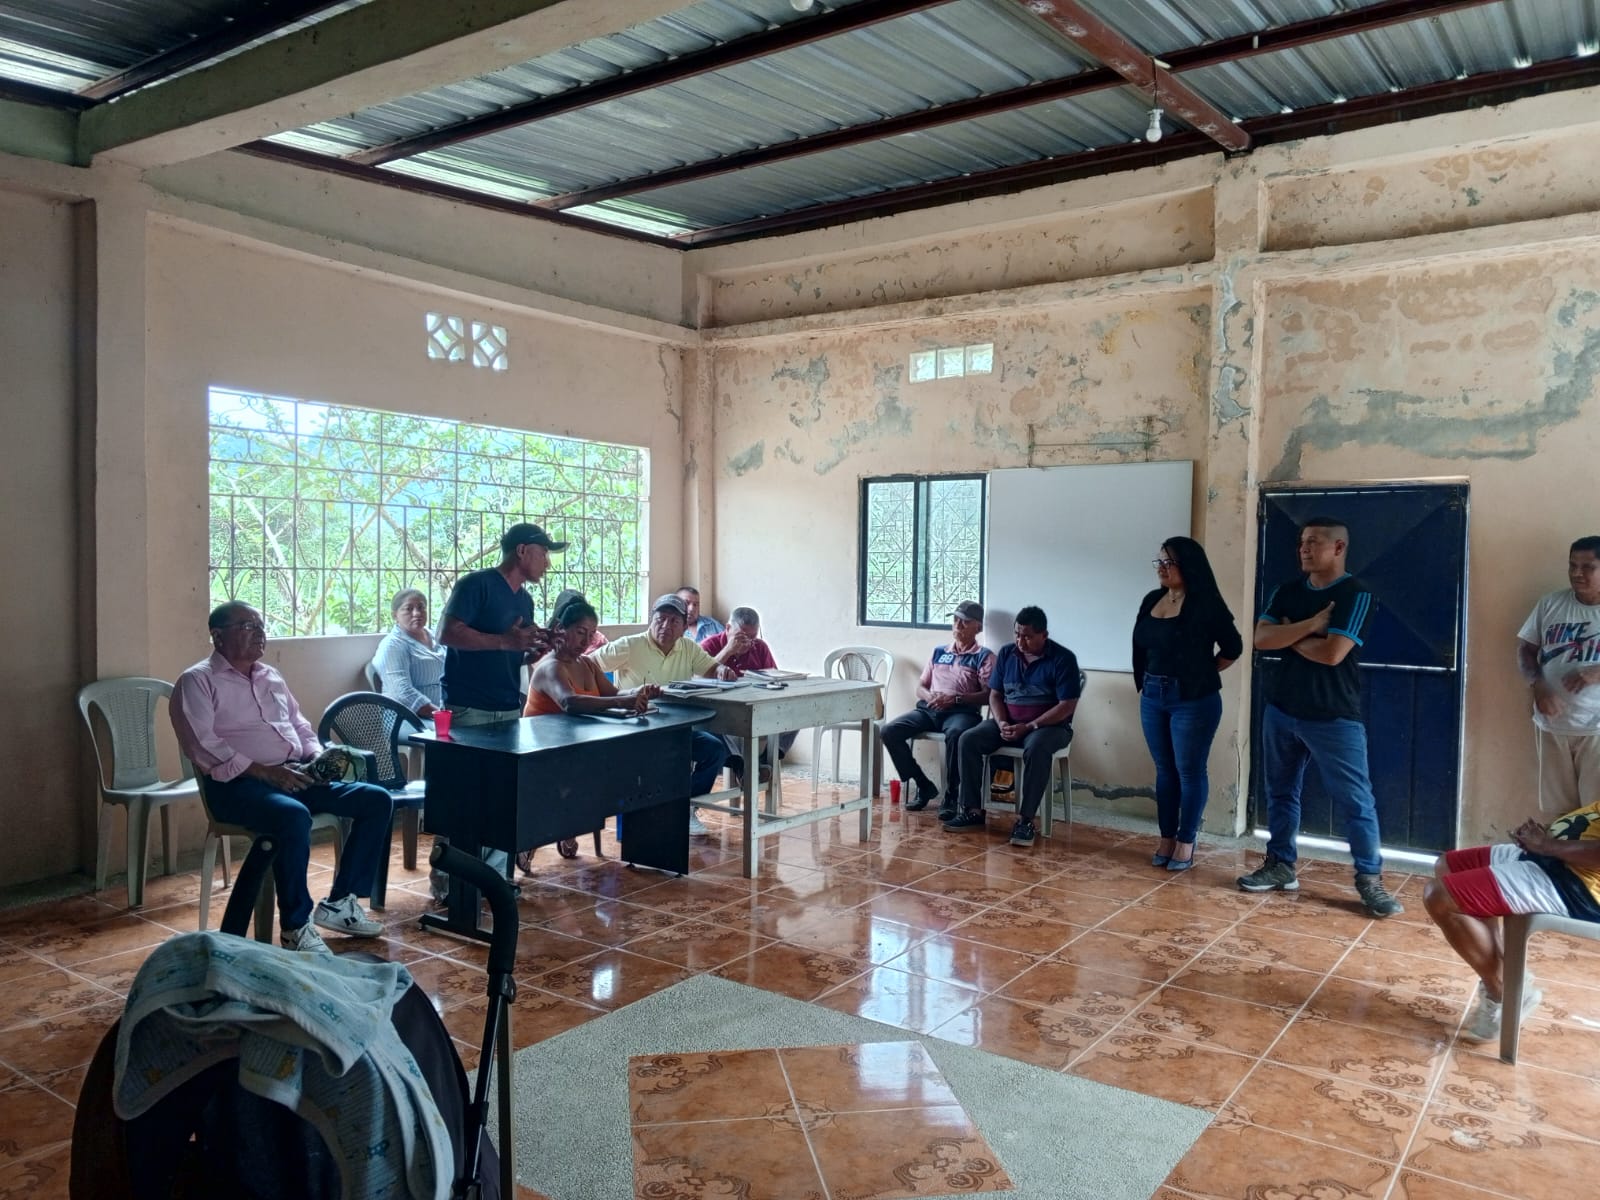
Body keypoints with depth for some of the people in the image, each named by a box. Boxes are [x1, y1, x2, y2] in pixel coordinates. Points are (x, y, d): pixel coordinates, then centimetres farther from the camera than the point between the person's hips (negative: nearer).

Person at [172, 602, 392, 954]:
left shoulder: (271, 677, 22)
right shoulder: (197, 681, -1)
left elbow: (300, 725, 25)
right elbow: (203, 746, -13)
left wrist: (318, 757, 3)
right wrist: (264, 771, -20)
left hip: (296, 775, 8)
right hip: (239, 783, -7)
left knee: (376, 800, -7)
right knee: (294, 817, -38)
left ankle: (339, 902, 0)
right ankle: (296, 925, -22)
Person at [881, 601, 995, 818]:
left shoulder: (984, 656, 7)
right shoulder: (938, 651, 23)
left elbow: (989, 695, -4)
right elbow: (920, 686, 22)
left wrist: (955, 699, -16)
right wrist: (928, 696, -3)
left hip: (962, 712, -5)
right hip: (929, 709, 5)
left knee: (955, 734, -41)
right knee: (889, 731, -19)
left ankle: (951, 795, -22)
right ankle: (923, 785, -4)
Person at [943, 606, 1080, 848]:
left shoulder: (1063, 658, -11)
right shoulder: (1006, 653, 5)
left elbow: (1067, 706, -15)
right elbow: (995, 694, 9)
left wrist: (1029, 727, -21)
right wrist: (1002, 723, -11)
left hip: (1050, 726, -5)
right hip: (1009, 723, 5)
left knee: (1036, 748, -39)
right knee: (968, 739, -18)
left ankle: (1025, 820, -30)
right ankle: (973, 811, -13)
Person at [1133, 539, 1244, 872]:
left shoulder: (1205, 603, -11)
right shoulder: (1151, 601, 8)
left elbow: (1233, 647, -6)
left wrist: (1205, 672, 2)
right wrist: (1145, 683, 12)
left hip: (1193, 700, -6)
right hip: (1153, 698, 6)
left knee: (1190, 771, 2)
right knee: (1164, 770, 12)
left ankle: (1186, 843, 11)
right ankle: (1166, 839, 20)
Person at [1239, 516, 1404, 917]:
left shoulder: (1357, 595, -11)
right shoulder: (1286, 592, 7)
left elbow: (1332, 653, -21)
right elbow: (1261, 638, -6)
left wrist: (1290, 637, -6)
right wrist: (1309, 625, -16)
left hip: (1334, 717, -6)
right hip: (1281, 710, 6)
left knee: (1357, 800, 0)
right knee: (1281, 793, 13)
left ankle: (1370, 879, 10)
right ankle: (1280, 866, 25)